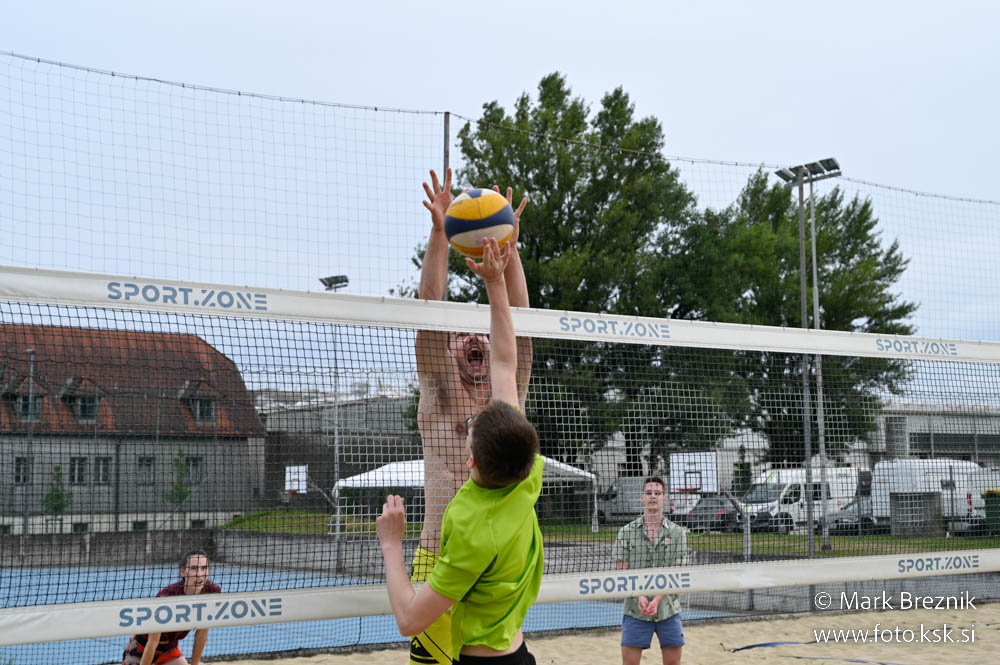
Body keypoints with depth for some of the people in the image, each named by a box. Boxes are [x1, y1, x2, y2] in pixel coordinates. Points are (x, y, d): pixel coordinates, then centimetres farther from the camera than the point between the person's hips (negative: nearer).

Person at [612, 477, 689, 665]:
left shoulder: (678, 533, 5)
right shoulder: (626, 532, 4)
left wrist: (656, 600, -14)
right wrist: (640, 597, -16)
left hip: (668, 609, 1)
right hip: (635, 611, -1)